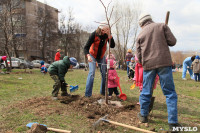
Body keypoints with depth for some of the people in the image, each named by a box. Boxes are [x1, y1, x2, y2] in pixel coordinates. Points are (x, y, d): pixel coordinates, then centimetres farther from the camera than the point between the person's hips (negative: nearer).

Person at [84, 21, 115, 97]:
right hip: (92, 55, -4)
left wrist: (109, 36, -31)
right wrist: (88, 55, -44)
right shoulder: (94, 34, -23)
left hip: (101, 56, 4)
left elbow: (112, 46, -20)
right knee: (92, 72, -17)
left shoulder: (107, 35, -13)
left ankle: (103, 92, 20)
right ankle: (87, 94, -15)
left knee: (104, 74, 4)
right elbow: (86, 47, -25)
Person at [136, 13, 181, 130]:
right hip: (164, 63, -2)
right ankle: (173, 122, -1)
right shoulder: (162, 26, 7)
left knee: (146, 91, 14)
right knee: (170, 92, 1)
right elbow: (172, 41, 1)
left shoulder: (140, 35, 12)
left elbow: (139, 55, 11)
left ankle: (143, 115, 26)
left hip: (148, 64, 2)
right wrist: (163, 41, 19)